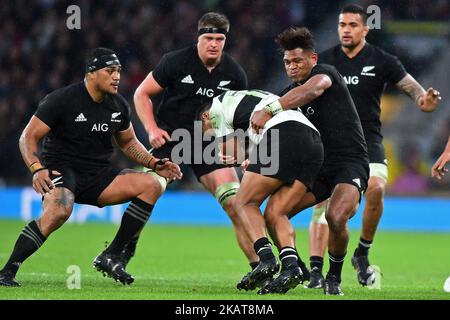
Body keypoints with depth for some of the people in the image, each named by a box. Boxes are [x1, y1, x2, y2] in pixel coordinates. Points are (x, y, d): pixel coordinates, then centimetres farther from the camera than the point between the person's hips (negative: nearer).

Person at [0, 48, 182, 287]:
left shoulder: (119, 106, 7)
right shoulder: (61, 100, -11)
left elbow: (128, 142, 23)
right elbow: (28, 137, -11)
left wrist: (154, 164, 6)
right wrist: (37, 169, -28)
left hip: (97, 177, 7)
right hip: (61, 169, -6)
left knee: (152, 184, -12)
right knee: (59, 211, -39)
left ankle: (110, 257, -10)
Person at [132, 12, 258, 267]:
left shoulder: (234, 73, -2)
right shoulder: (176, 62, -10)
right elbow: (142, 94, -1)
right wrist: (152, 129, -13)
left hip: (209, 142, 2)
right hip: (169, 138, -2)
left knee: (235, 203, -10)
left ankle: (257, 264, -4)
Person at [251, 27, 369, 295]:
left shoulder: (326, 73, -8)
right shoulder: (289, 94, 12)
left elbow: (312, 89, -32)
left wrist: (269, 111, -41)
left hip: (351, 163, -7)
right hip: (318, 165, 7)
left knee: (336, 218, -31)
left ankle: (334, 279, -8)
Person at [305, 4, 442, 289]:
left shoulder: (382, 61, 0)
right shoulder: (324, 61, 6)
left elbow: (411, 86, -4)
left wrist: (423, 99, -26)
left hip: (368, 142, -2)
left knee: (376, 189, -25)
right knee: (323, 202, -9)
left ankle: (362, 254, -5)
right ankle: (316, 270, -8)